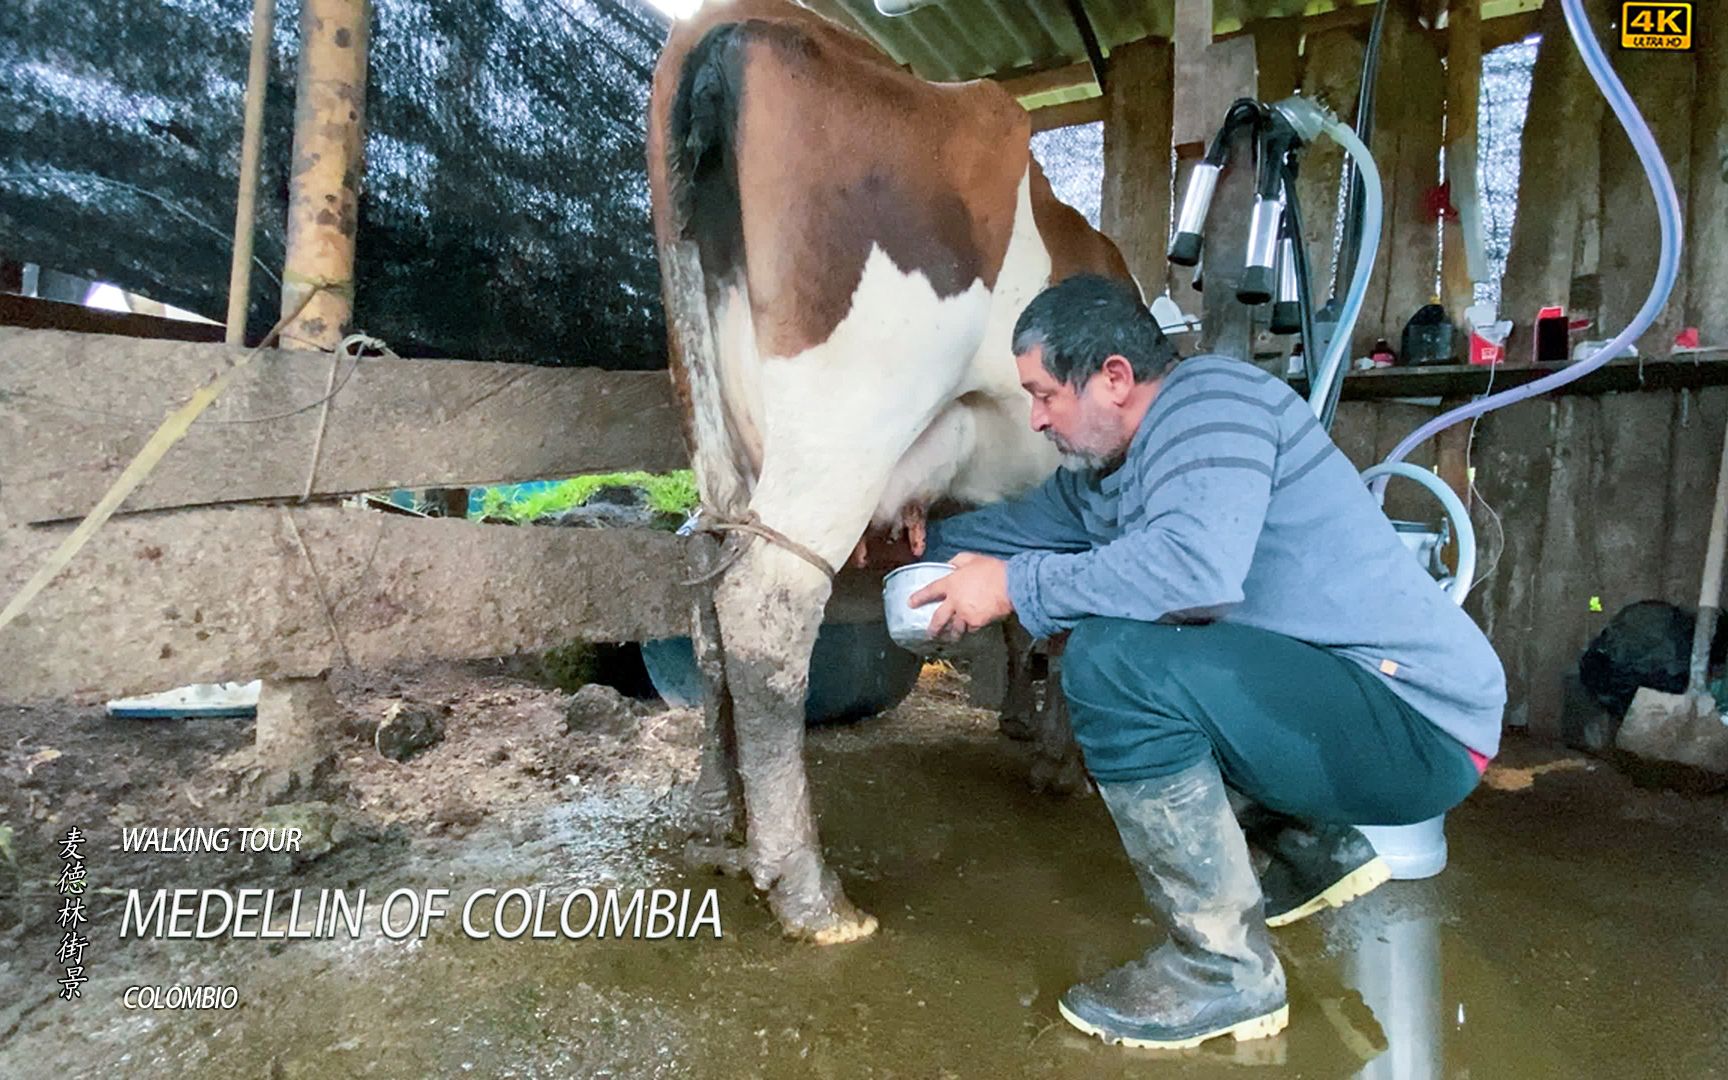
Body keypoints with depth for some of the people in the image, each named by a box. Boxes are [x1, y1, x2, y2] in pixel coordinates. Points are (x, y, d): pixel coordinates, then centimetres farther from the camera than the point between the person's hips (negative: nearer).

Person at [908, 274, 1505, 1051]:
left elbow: (1198, 561, -33)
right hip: (1334, 703, 10)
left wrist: (1014, 586, -23)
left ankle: (1224, 971, -10)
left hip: (1421, 724, -10)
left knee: (1111, 663, -26)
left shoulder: (1208, 398, -16)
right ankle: (1319, 850, 20)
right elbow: (1030, 522, 29)